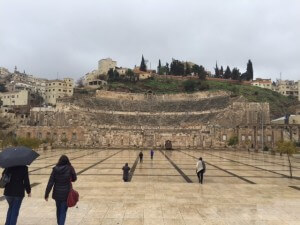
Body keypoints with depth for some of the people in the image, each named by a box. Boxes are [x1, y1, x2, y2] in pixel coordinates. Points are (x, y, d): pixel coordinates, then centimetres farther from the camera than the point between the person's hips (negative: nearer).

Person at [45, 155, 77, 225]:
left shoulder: (55, 169, -6)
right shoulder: (70, 168, -10)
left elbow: (50, 182, -6)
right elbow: (74, 179, 3)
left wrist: (46, 194, 0)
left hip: (57, 193, 3)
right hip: (66, 194, -3)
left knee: (58, 210, 22)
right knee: (63, 211, 5)